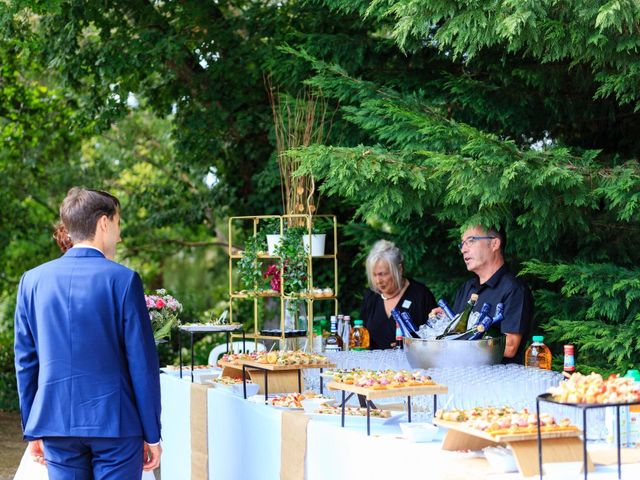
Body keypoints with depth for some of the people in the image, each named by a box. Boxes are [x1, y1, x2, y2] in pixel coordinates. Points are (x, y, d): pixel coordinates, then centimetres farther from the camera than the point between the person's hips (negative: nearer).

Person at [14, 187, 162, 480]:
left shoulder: (33, 280, 4)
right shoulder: (123, 280, -7)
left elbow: (25, 362, 8)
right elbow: (142, 363, -7)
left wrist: (32, 431, 15)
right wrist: (152, 434, 0)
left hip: (56, 423, 4)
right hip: (116, 423, -3)